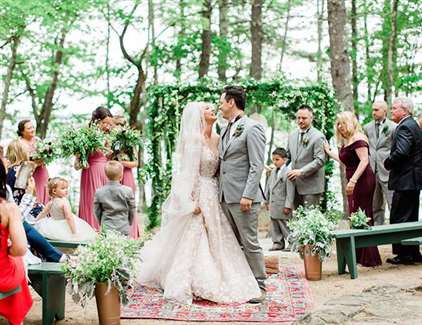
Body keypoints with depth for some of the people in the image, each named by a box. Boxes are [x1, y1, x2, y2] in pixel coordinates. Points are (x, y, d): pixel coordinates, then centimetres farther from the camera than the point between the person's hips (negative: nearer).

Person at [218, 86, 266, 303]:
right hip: (225, 196, 8)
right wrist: (220, 191, 12)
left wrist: (247, 195, -18)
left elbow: (257, 166, -13)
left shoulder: (252, 128, -8)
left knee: (250, 243, -4)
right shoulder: (225, 130, 17)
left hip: (243, 197, -8)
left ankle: (259, 287, 4)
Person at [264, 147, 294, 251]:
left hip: (282, 206, -8)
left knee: (285, 226, 0)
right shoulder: (273, 171, 11)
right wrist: (267, 201, 17)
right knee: (275, 226, 13)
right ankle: (277, 242, 22)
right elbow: (268, 186, 18)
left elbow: (290, 190, -17)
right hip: (273, 205, 8)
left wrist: (288, 205, -19)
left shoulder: (288, 172, -15)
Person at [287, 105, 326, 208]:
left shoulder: (318, 137, -9)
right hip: (295, 184, 6)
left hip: (311, 185, -6)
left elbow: (320, 160, -16)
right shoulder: (292, 135, 13)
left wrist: (301, 172, -20)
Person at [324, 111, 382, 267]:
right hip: (354, 183, 10)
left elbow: (364, 161, -20)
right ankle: (358, 255, 17)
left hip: (362, 181, -10)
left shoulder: (358, 139, -11)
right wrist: (329, 151, 30)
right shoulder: (346, 142, 18)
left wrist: (353, 180, -27)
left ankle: (370, 258, -3)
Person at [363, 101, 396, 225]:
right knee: (375, 206, 11)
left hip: (387, 172, -5)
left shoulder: (393, 127, -3)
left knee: (393, 205, -6)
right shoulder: (367, 127, 12)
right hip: (372, 172, 5)